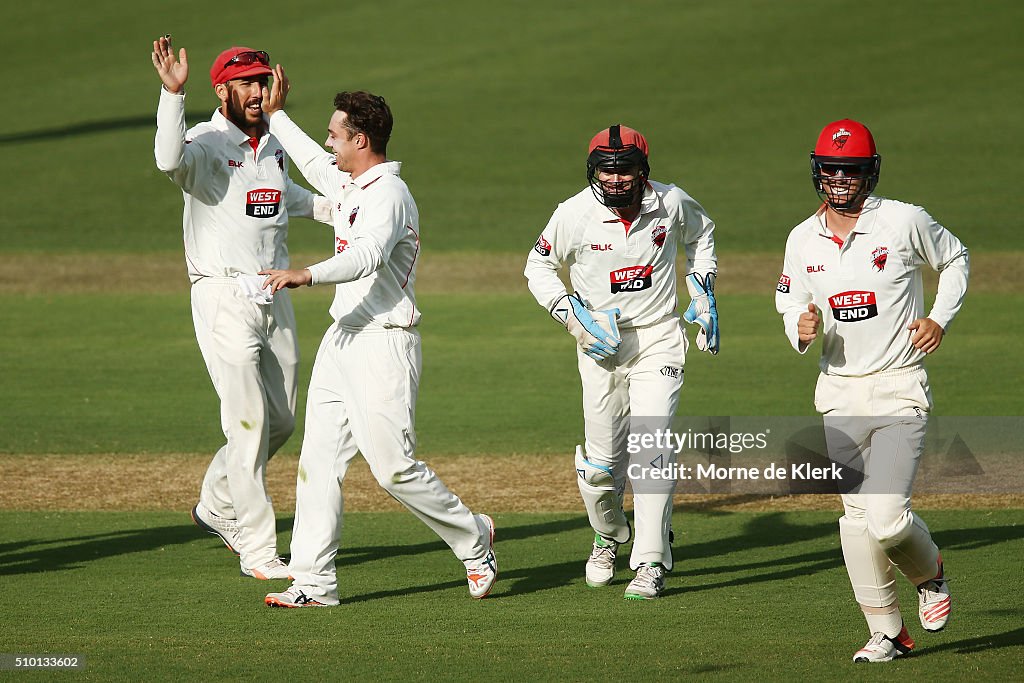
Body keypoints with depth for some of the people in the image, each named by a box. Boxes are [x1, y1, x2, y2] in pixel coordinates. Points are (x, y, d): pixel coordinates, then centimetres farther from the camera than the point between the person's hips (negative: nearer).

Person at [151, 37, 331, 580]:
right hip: (224, 297, -8)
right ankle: (257, 551, -3)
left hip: (274, 296, 8)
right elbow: (170, 159, -37)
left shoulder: (273, 144, 11)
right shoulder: (205, 144, -12)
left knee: (281, 421, 14)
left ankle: (216, 505, 35)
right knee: (249, 423, -9)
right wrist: (172, 93, -47)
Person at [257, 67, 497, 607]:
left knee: (394, 467, -8)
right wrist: (276, 114, 43)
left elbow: (369, 256, -35)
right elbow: (313, 162, 39)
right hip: (342, 340, 10)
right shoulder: (349, 183, 15)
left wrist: (308, 275, -48)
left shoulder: (388, 194, -16)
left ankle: (473, 538, 12)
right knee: (319, 461, 2)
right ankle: (314, 582, 2)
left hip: (383, 344, -10)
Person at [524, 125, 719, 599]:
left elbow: (700, 233, 17)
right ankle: (607, 538, 34)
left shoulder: (672, 204, -8)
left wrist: (703, 293, 8)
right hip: (600, 345, 0)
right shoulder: (574, 215, -12)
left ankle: (650, 565, -11)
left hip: (658, 340, 0)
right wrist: (569, 314, -9)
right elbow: (538, 265, 4)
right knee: (601, 462, 3)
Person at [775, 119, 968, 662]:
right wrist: (802, 328, -10)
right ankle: (887, 632, 13)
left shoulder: (905, 222, -6)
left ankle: (929, 572, 16)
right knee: (857, 519, 3)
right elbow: (793, 308, 13)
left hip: (899, 391, -4)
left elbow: (954, 259, 11)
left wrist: (940, 319, -3)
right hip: (839, 393, 4)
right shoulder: (803, 240, 4)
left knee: (886, 516, -16)